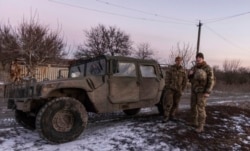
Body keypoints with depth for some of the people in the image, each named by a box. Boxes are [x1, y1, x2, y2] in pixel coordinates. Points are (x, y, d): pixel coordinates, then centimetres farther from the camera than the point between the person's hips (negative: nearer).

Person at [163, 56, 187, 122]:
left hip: (178, 90, 3)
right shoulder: (170, 68, -1)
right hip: (170, 88, -3)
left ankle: (172, 116, 18)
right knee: (168, 103, -8)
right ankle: (166, 117, -1)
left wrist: (182, 89, 5)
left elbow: (185, 80, 10)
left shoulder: (183, 70, 7)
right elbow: (167, 78, -4)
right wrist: (167, 87, -9)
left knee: (175, 104, 7)